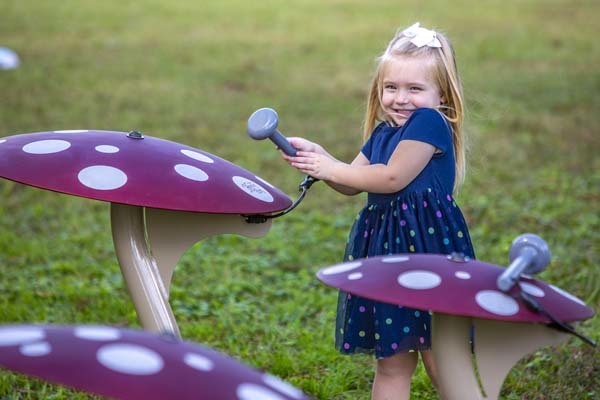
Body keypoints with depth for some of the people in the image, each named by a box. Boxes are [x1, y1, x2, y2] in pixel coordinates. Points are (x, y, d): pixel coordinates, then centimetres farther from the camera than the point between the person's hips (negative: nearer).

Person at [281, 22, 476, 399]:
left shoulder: (430, 123, -12)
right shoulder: (382, 133, 14)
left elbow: (393, 177, -18)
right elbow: (352, 183, 16)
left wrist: (331, 169, -8)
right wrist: (317, 155, 0)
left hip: (429, 248, -8)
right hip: (386, 248, 8)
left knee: (440, 361, -1)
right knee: (391, 361, 14)